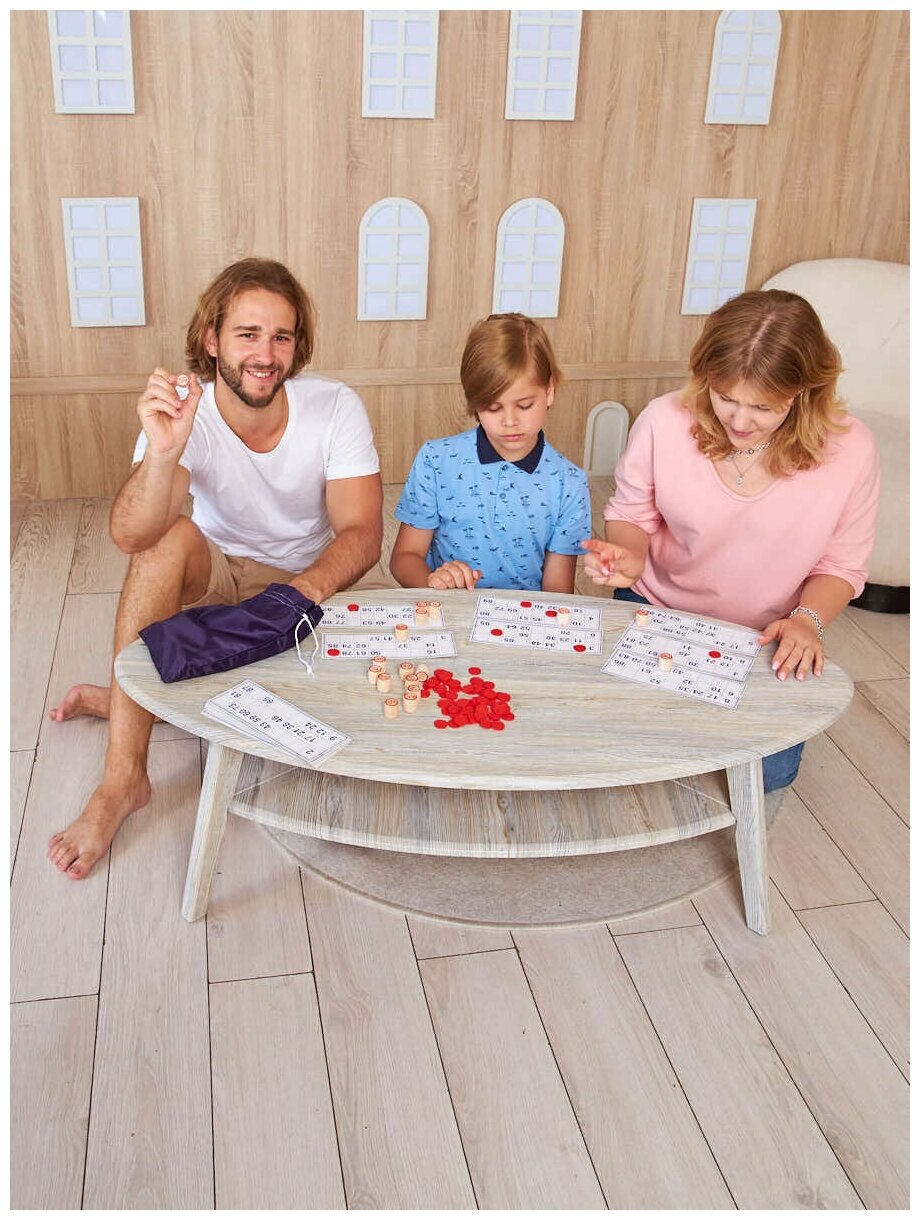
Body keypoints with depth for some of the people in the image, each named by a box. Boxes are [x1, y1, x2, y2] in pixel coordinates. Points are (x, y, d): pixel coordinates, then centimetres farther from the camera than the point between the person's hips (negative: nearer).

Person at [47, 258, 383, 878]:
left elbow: (362, 535, -20)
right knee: (172, 538, -33)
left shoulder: (336, 408, -16)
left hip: (304, 585, 1)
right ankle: (123, 780, -30)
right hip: (214, 576, 0)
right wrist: (164, 452, -51)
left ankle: (124, 699, -4)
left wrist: (303, 592, -41)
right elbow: (132, 537, -32)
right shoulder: (185, 411, -17)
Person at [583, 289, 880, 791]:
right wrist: (628, 553, -25)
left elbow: (841, 564, -4)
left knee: (768, 772, -11)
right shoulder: (664, 422, -20)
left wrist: (807, 620, -23)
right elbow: (631, 516, -2)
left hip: (765, 638, 0)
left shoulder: (850, 449, -19)